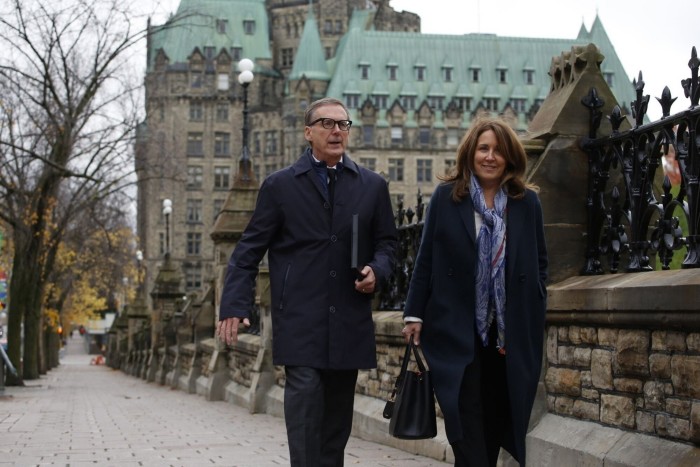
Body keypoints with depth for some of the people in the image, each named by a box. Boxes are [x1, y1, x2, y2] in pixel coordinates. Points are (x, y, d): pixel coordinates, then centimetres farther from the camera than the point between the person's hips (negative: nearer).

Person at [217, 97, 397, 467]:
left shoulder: (373, 186, 11)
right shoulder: (279, 186, 4)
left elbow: (386, 242, 18)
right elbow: (249, 249, 3)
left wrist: (377, 270, -5)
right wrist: (234, 305, -7)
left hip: (349, 322, 3)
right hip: (299, 321, -3)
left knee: (338, 409, 8)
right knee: (304, 395, -14)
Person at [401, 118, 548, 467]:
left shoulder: (528, 202, 5)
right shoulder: (445, 197, 0)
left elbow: (539, 263, 10)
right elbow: (425, 259, 1)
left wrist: (535, 315, 3)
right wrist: (414, 313, -2)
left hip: (510, 332, 2)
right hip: (457, 330, -2)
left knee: (497, 418, 10)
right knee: (467, 422, -3)